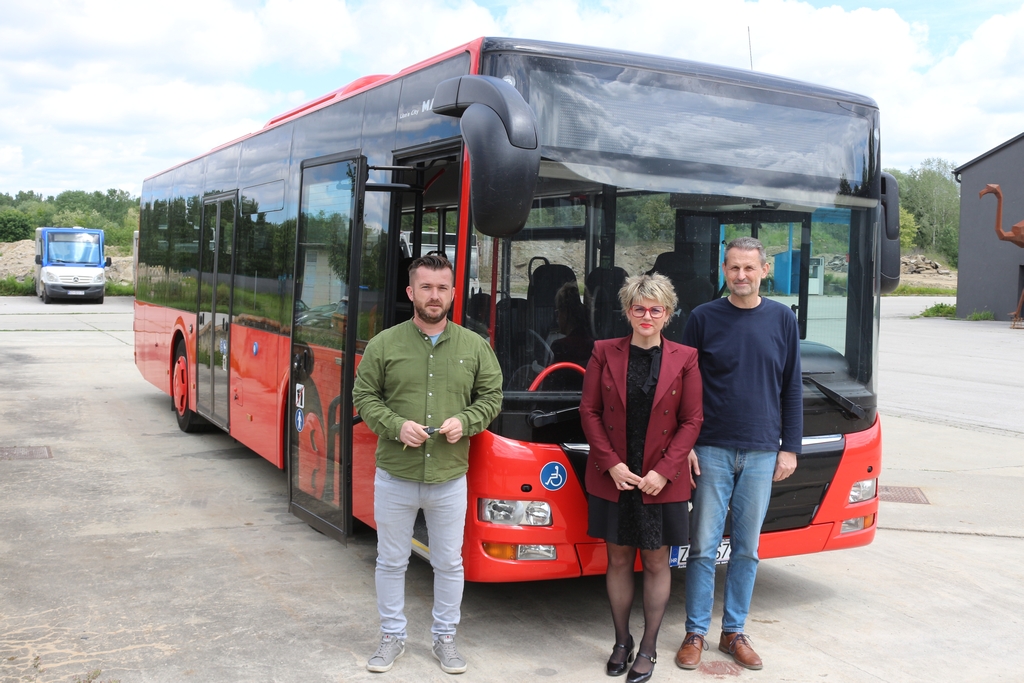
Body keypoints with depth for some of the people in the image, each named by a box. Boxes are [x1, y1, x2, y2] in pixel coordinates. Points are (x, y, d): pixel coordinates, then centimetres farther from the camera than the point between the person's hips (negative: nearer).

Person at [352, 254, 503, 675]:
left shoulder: (474, 346, 1)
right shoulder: (384, 344, -4)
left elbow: (492, 396, 7)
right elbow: (363, 396, 0)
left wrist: (465, 421, -11)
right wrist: (396, 425, -16)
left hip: (449, 478, 1)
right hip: (395, 475, 0)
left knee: (449, 563, 11)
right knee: (391, 561, 13)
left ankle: (445, 637, 30)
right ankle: (392, 636, 31)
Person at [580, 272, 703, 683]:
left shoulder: (684, 359, -1)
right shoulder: (605, 353, 1)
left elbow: (691, 421, -1)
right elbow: (589, 411, 1)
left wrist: (662, 472, -10)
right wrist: (611, 464, -8)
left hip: (661, 482, -1)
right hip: (613, 478, 1)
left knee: (656, 562, 7)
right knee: (618, 559, 11)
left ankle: (648, 648, 21)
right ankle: (621, 642, 27)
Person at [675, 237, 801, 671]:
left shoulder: (782, 319, 4)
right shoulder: (703, 318, -1)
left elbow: (792, 389, 8)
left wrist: (790, 447, 4)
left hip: (762, 453, 2)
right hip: (712, 450, -2)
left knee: (747, 548, 9)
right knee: (703, 546, 2)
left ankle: (734, 632, 22)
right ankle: (695, 633, 15)